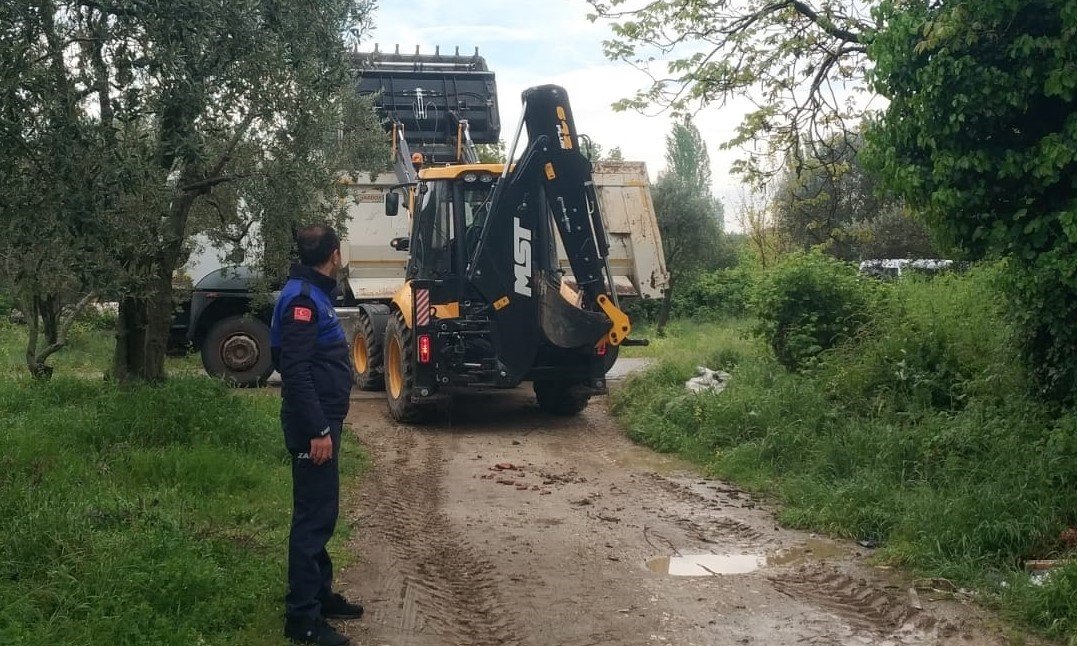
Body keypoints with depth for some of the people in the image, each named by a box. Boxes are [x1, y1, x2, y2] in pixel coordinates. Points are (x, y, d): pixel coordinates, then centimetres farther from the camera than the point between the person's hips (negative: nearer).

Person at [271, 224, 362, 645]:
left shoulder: (316, 293, 14)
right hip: (313, 424, -10)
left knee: (322, 511, 17)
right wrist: (318, 431, -24)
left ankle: (320, 593, 29)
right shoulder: (302, 298, -17)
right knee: (313, 516, -6)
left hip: (323, 419, 10)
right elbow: (295, 371, -24)